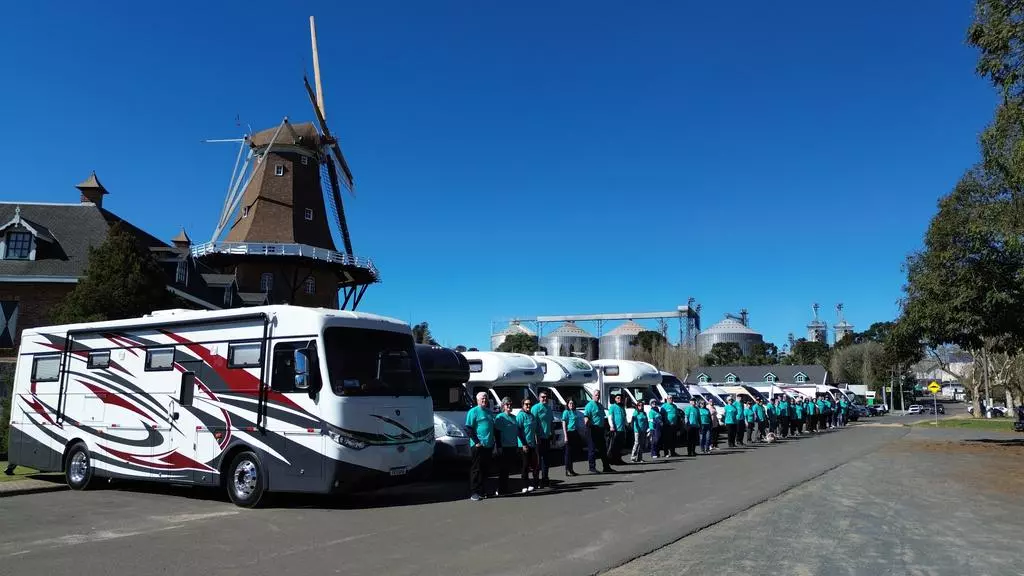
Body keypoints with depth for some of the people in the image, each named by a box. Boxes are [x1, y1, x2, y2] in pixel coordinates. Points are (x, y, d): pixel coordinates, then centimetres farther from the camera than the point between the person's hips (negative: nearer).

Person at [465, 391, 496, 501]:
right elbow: (468, 429, -11)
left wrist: (493, 442, 15)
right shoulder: (473, 411, -5)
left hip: (488, 445, 7)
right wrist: (477, 442, -16)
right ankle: (474, 493, 0)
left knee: (486, 469, 10)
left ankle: (482, 491, 19)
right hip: (478, 446, -7)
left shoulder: (489, 412, 17)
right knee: (476, 469, -4)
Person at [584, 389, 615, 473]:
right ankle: (592, 468, 1)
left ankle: (606, 467, 19)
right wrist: (587, 427, -29)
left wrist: (605, 428, 21)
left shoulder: (600, 406, 19)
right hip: (593, 429, -8)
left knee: (603, 448, 12)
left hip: (600, 429, 8)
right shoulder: (590, 405, -8)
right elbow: (586, 417, -18)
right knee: (592, 449, -3)